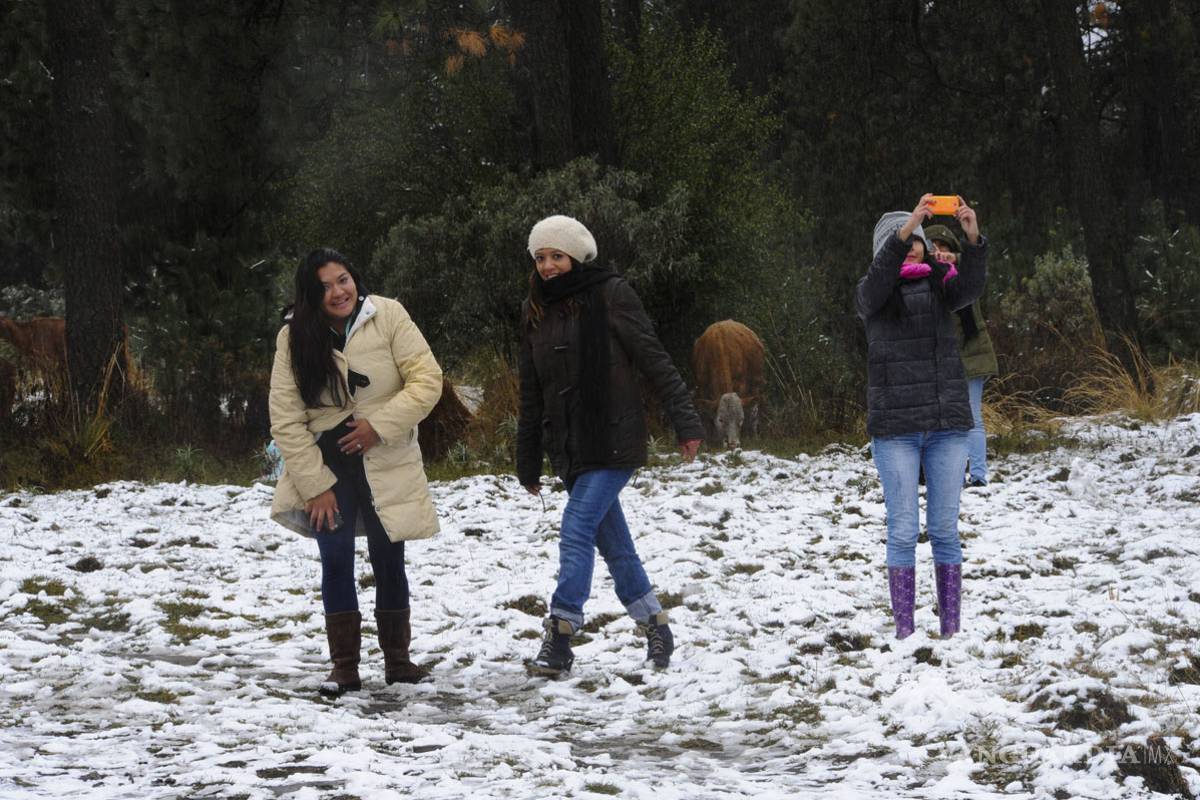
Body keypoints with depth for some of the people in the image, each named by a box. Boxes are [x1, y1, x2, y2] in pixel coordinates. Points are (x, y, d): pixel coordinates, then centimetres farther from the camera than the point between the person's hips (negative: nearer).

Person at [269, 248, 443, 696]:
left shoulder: (387, 316, -12)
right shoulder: (294, 338, -10)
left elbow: (427, 379, -13)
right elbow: (286, 419, -10)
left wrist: (379, 424, -22)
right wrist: (315, 485, -14)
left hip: (386, 463, 0)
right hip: (326, 465, 0)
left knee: (388, 560, 8)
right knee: (336, 559, -9)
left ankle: (397, 659, 24)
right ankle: (344, 668, 0)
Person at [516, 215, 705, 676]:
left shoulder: (610, 295, -6)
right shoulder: (535, 311, 11)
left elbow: (654, 361, -7)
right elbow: (531, 394, 16)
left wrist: (685, 422, -12)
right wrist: (527, 462, 17)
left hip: (613, 443, -6)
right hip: (569, 448, 6)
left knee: (577, 529, -16)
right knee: (613, 543, 8)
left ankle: (559, 639, -17)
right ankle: (655, 629, 19)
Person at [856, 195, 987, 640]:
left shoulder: (940, 284, 10)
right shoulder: (874, 292, 4)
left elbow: (970, 287, -12)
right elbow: (877, 282, -20)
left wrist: (973, 239, -31)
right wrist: (905, 228, -33)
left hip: (947, 423, 2)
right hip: (895, 427, -2)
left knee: (945, 529, 5)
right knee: (903, 531, -3)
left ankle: (951, 629, 9)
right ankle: (904, 632, 0)